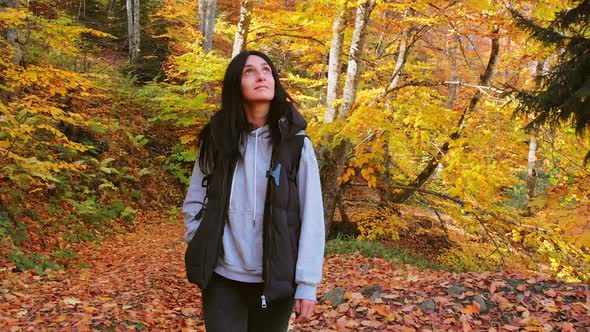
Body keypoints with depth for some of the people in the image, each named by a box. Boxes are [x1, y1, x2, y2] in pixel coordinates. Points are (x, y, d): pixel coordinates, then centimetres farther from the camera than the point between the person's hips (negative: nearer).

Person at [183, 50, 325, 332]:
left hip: (276, 279, -1)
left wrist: (307, 283, -10)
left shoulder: (296, 142, -6)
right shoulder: (217, 138, 0)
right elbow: (194, 203, 9)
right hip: (222, 278, 1)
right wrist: (202, 253, -1)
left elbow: (312, 217, -7)